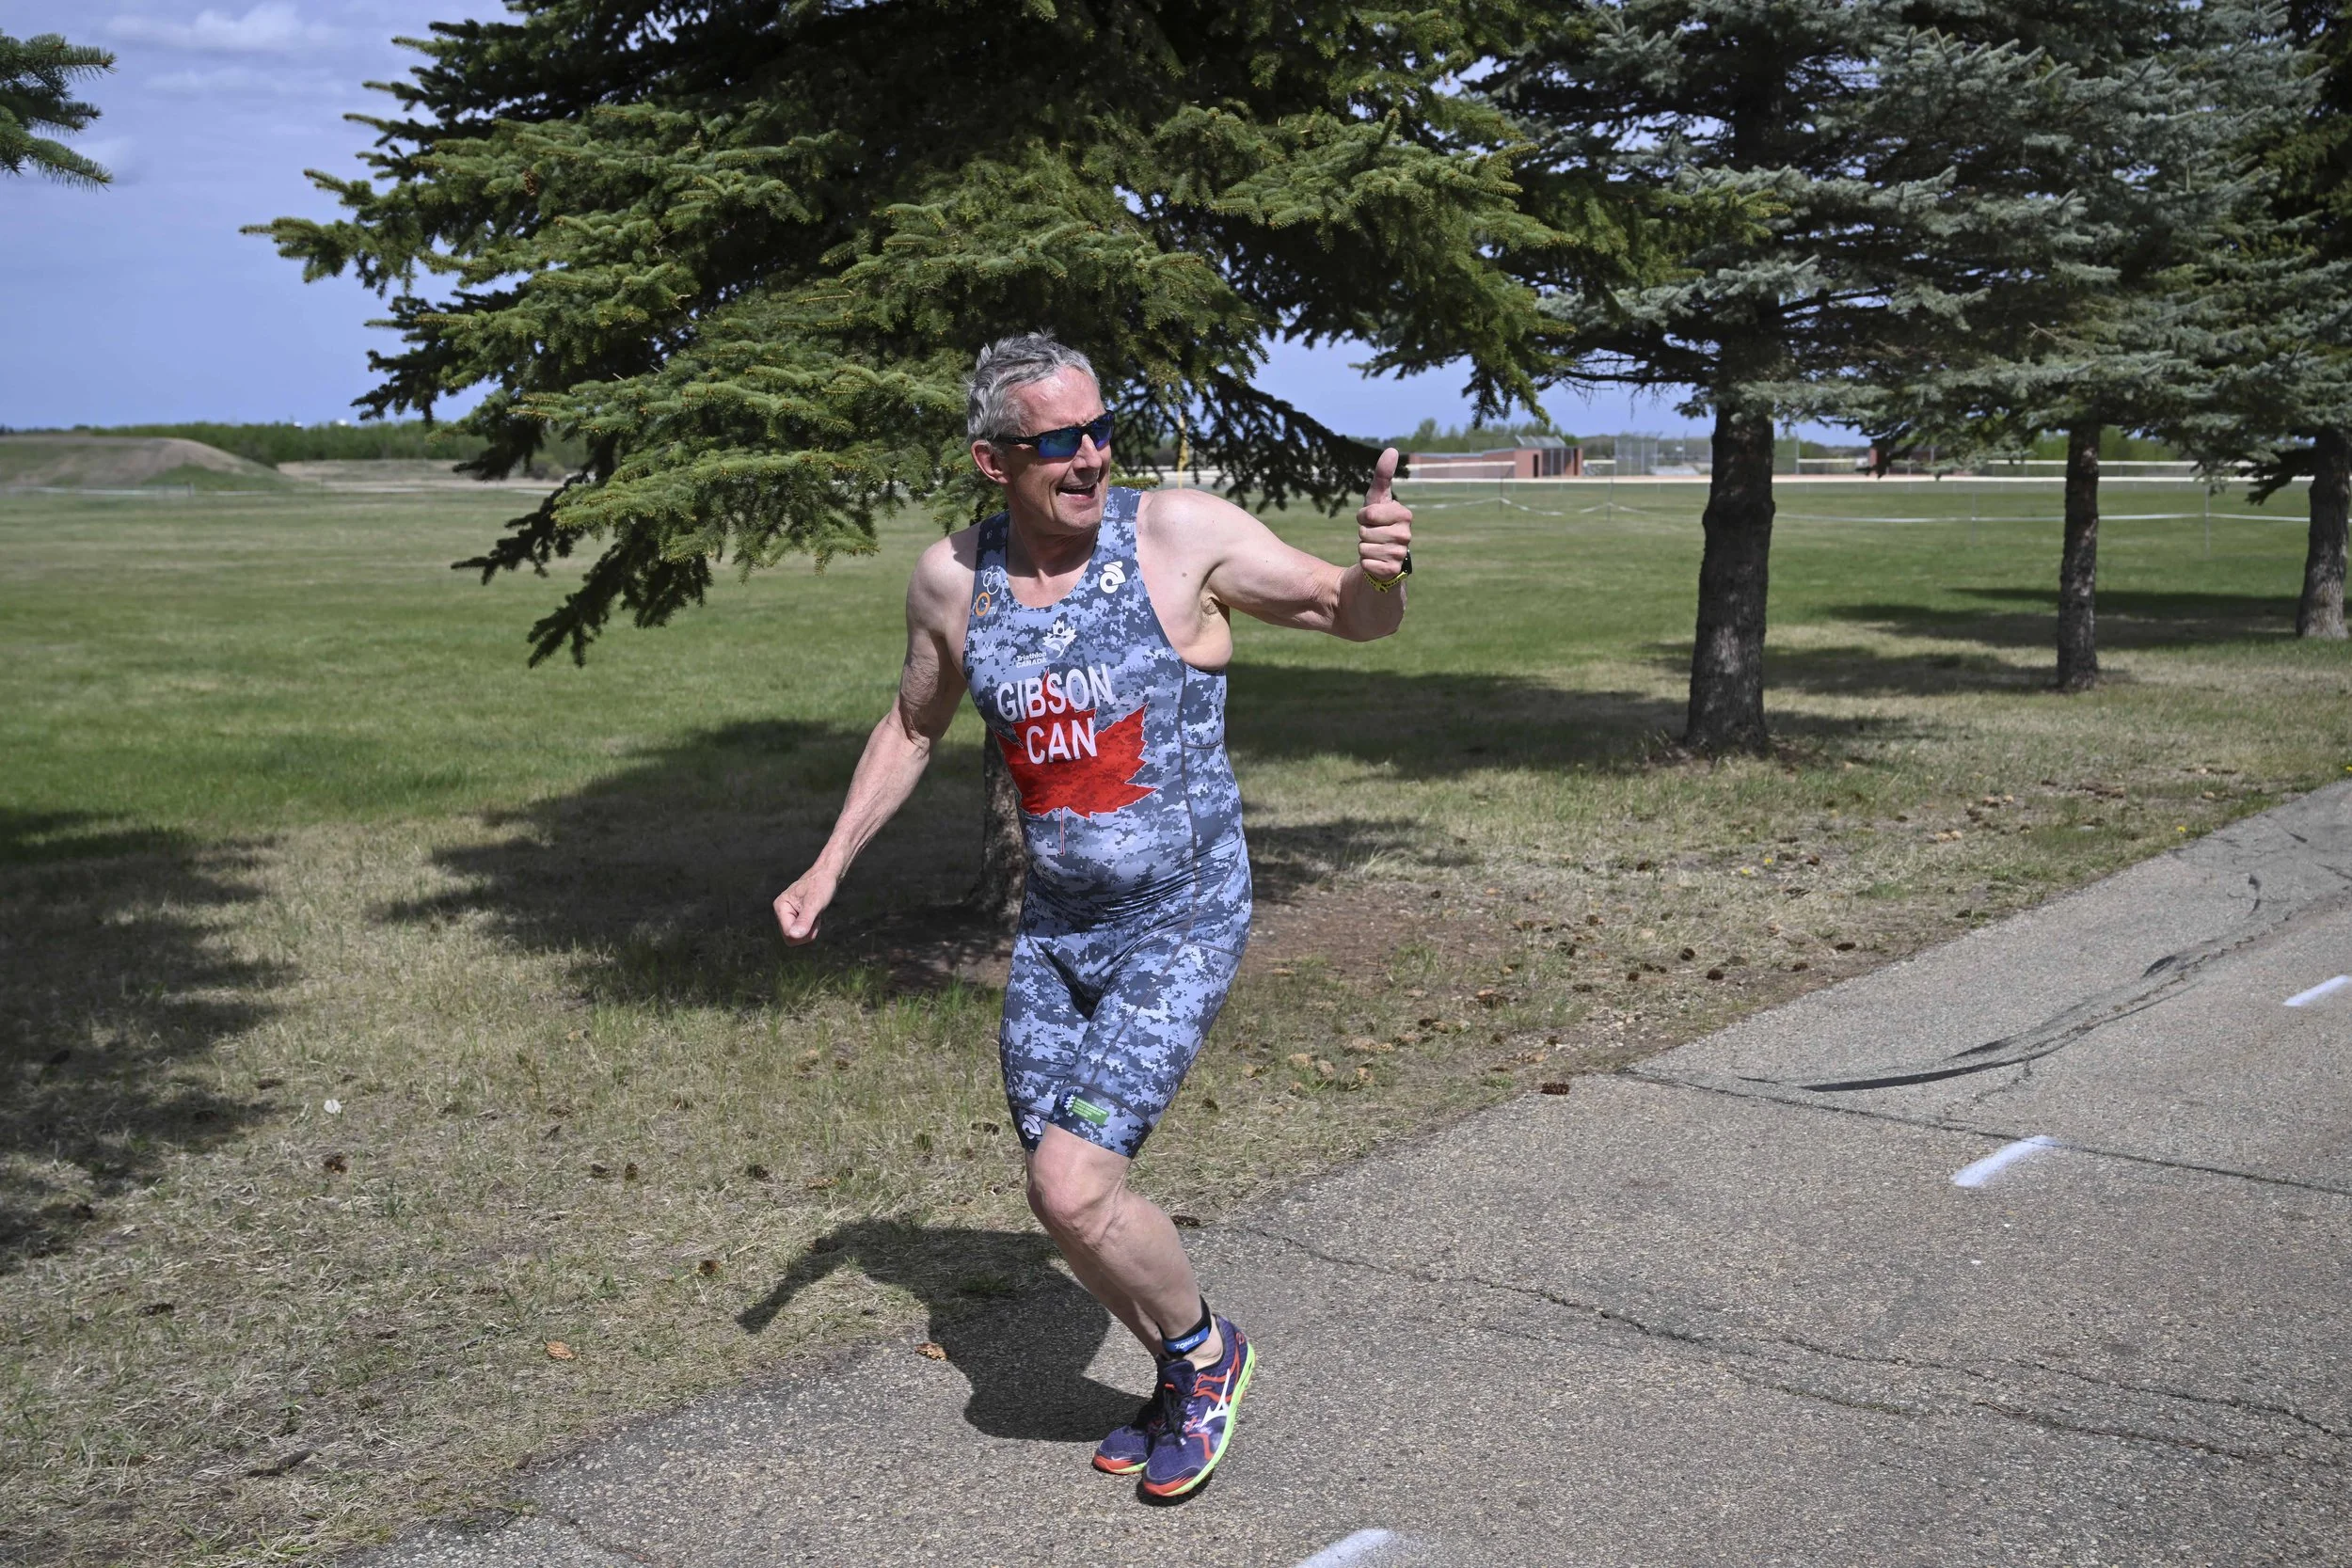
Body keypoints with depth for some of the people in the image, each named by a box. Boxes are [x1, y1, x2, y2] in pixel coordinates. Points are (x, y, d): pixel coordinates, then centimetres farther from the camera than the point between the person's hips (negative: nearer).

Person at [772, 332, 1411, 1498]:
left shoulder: (1183, 536, -15)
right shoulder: (952, 580, -3)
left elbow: (1353, 616, -7)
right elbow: (911, 730, 15)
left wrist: (1378, 567, -30)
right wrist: (828, 866, 12)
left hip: (1182, 927, -5)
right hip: (1054, 930, 5)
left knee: (1071, 1188, -16)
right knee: (1065, 1199, 11)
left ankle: (1206, 1348, 14)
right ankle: (1178, 1389, 37)